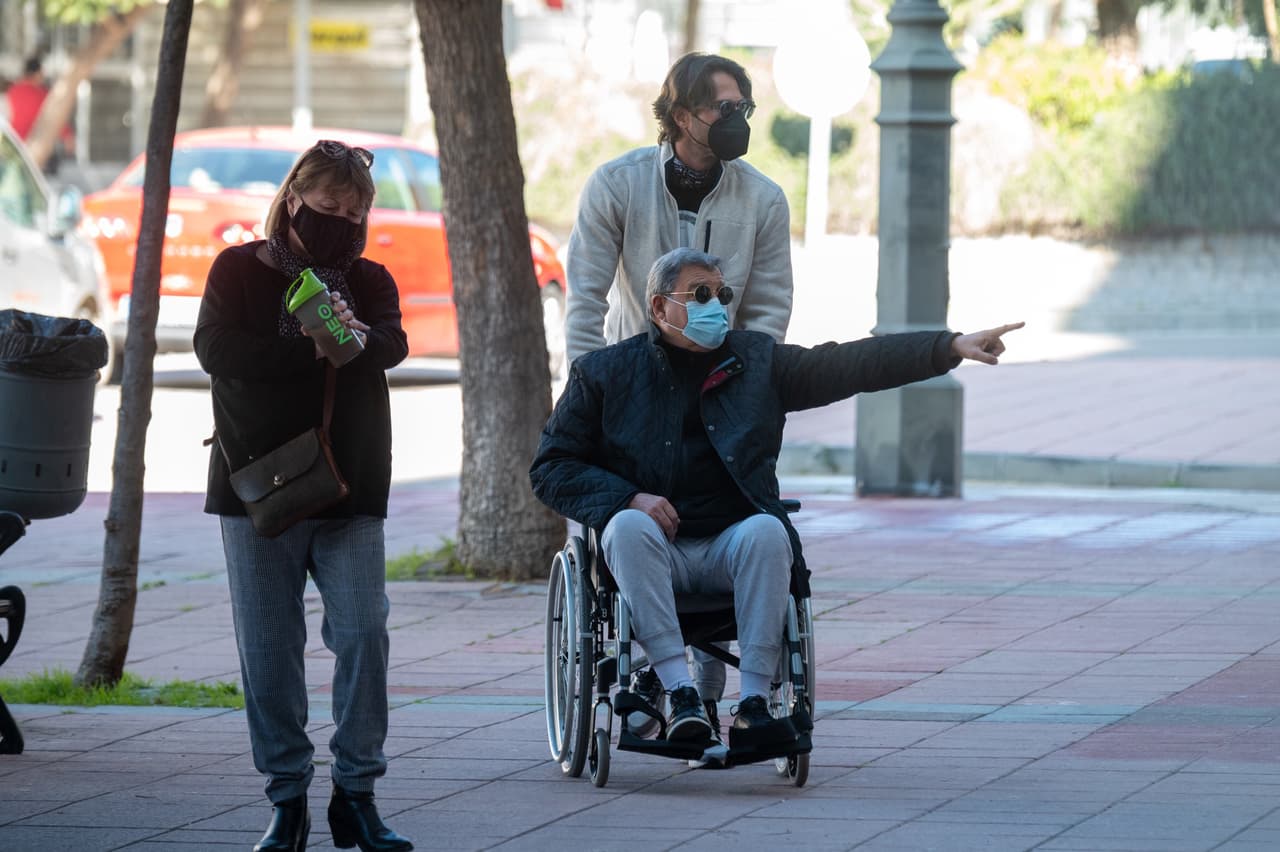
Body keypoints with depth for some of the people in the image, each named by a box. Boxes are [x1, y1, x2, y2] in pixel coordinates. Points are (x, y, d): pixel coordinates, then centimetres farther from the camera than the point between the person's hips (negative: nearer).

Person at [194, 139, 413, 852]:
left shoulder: (369, 281, 12)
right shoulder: (240, 271, 6)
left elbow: (392, 344, -9)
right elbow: (217, 348, -11)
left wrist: (357, 337, -31)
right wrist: (315, 349, -16)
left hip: (352, 493, 1)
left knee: (363, 632, -8)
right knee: (270, 647, -1)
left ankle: (356, 792, -1)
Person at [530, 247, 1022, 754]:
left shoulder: (756, 362, 12)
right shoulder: (607, 372, 7)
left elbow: (855, 365, 3)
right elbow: (550, 469, 6)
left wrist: (951, 347, -9)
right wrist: (628, 497, -12)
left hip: (730, 545, 1)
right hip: (651, 550, -1)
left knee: (766, 530, -30)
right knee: (629, 526, -33)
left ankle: (753, 703, -35)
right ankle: (680, 694, -39)